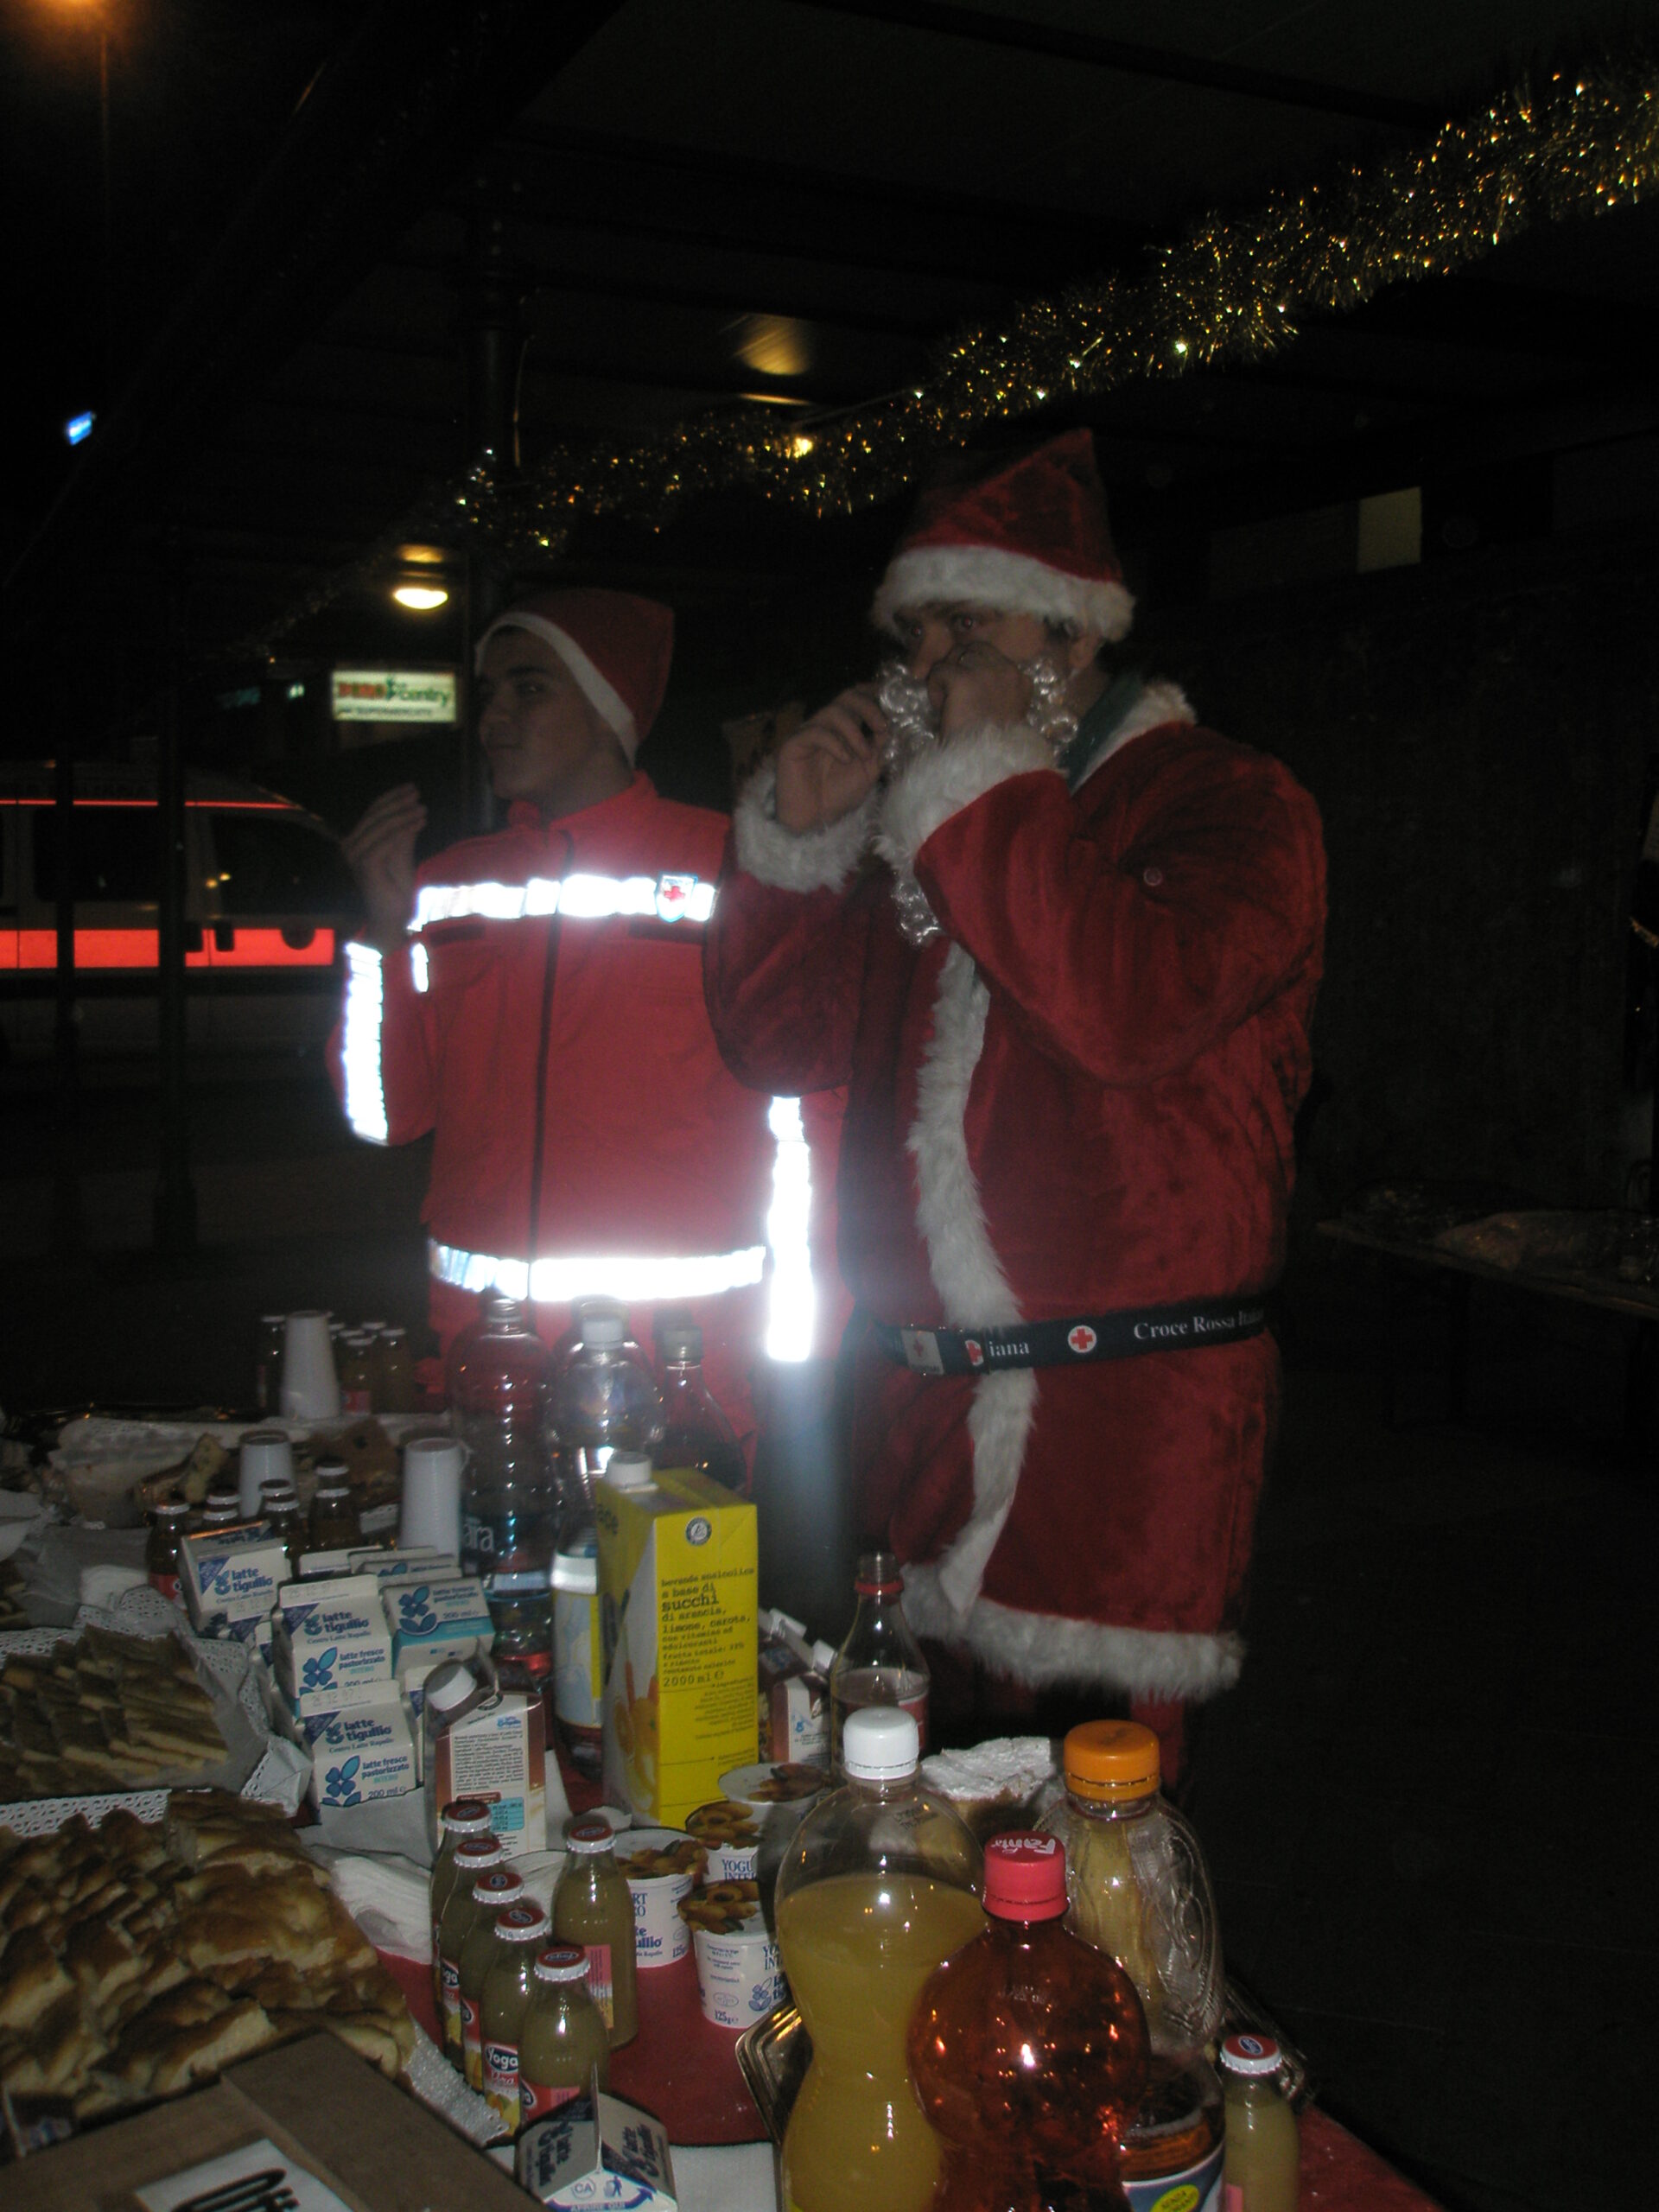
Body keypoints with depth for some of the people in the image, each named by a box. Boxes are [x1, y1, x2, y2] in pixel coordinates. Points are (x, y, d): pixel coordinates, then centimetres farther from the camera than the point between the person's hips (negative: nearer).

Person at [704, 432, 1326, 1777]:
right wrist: (797, 836, 4)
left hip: (1132, 1414, -5)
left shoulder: (1227, 802, -1)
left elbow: (1130, 1005, -22)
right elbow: (783, 1039, 17)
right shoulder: (911, 823, 17)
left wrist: (977, 780, -15)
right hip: (920, 1398, 6)